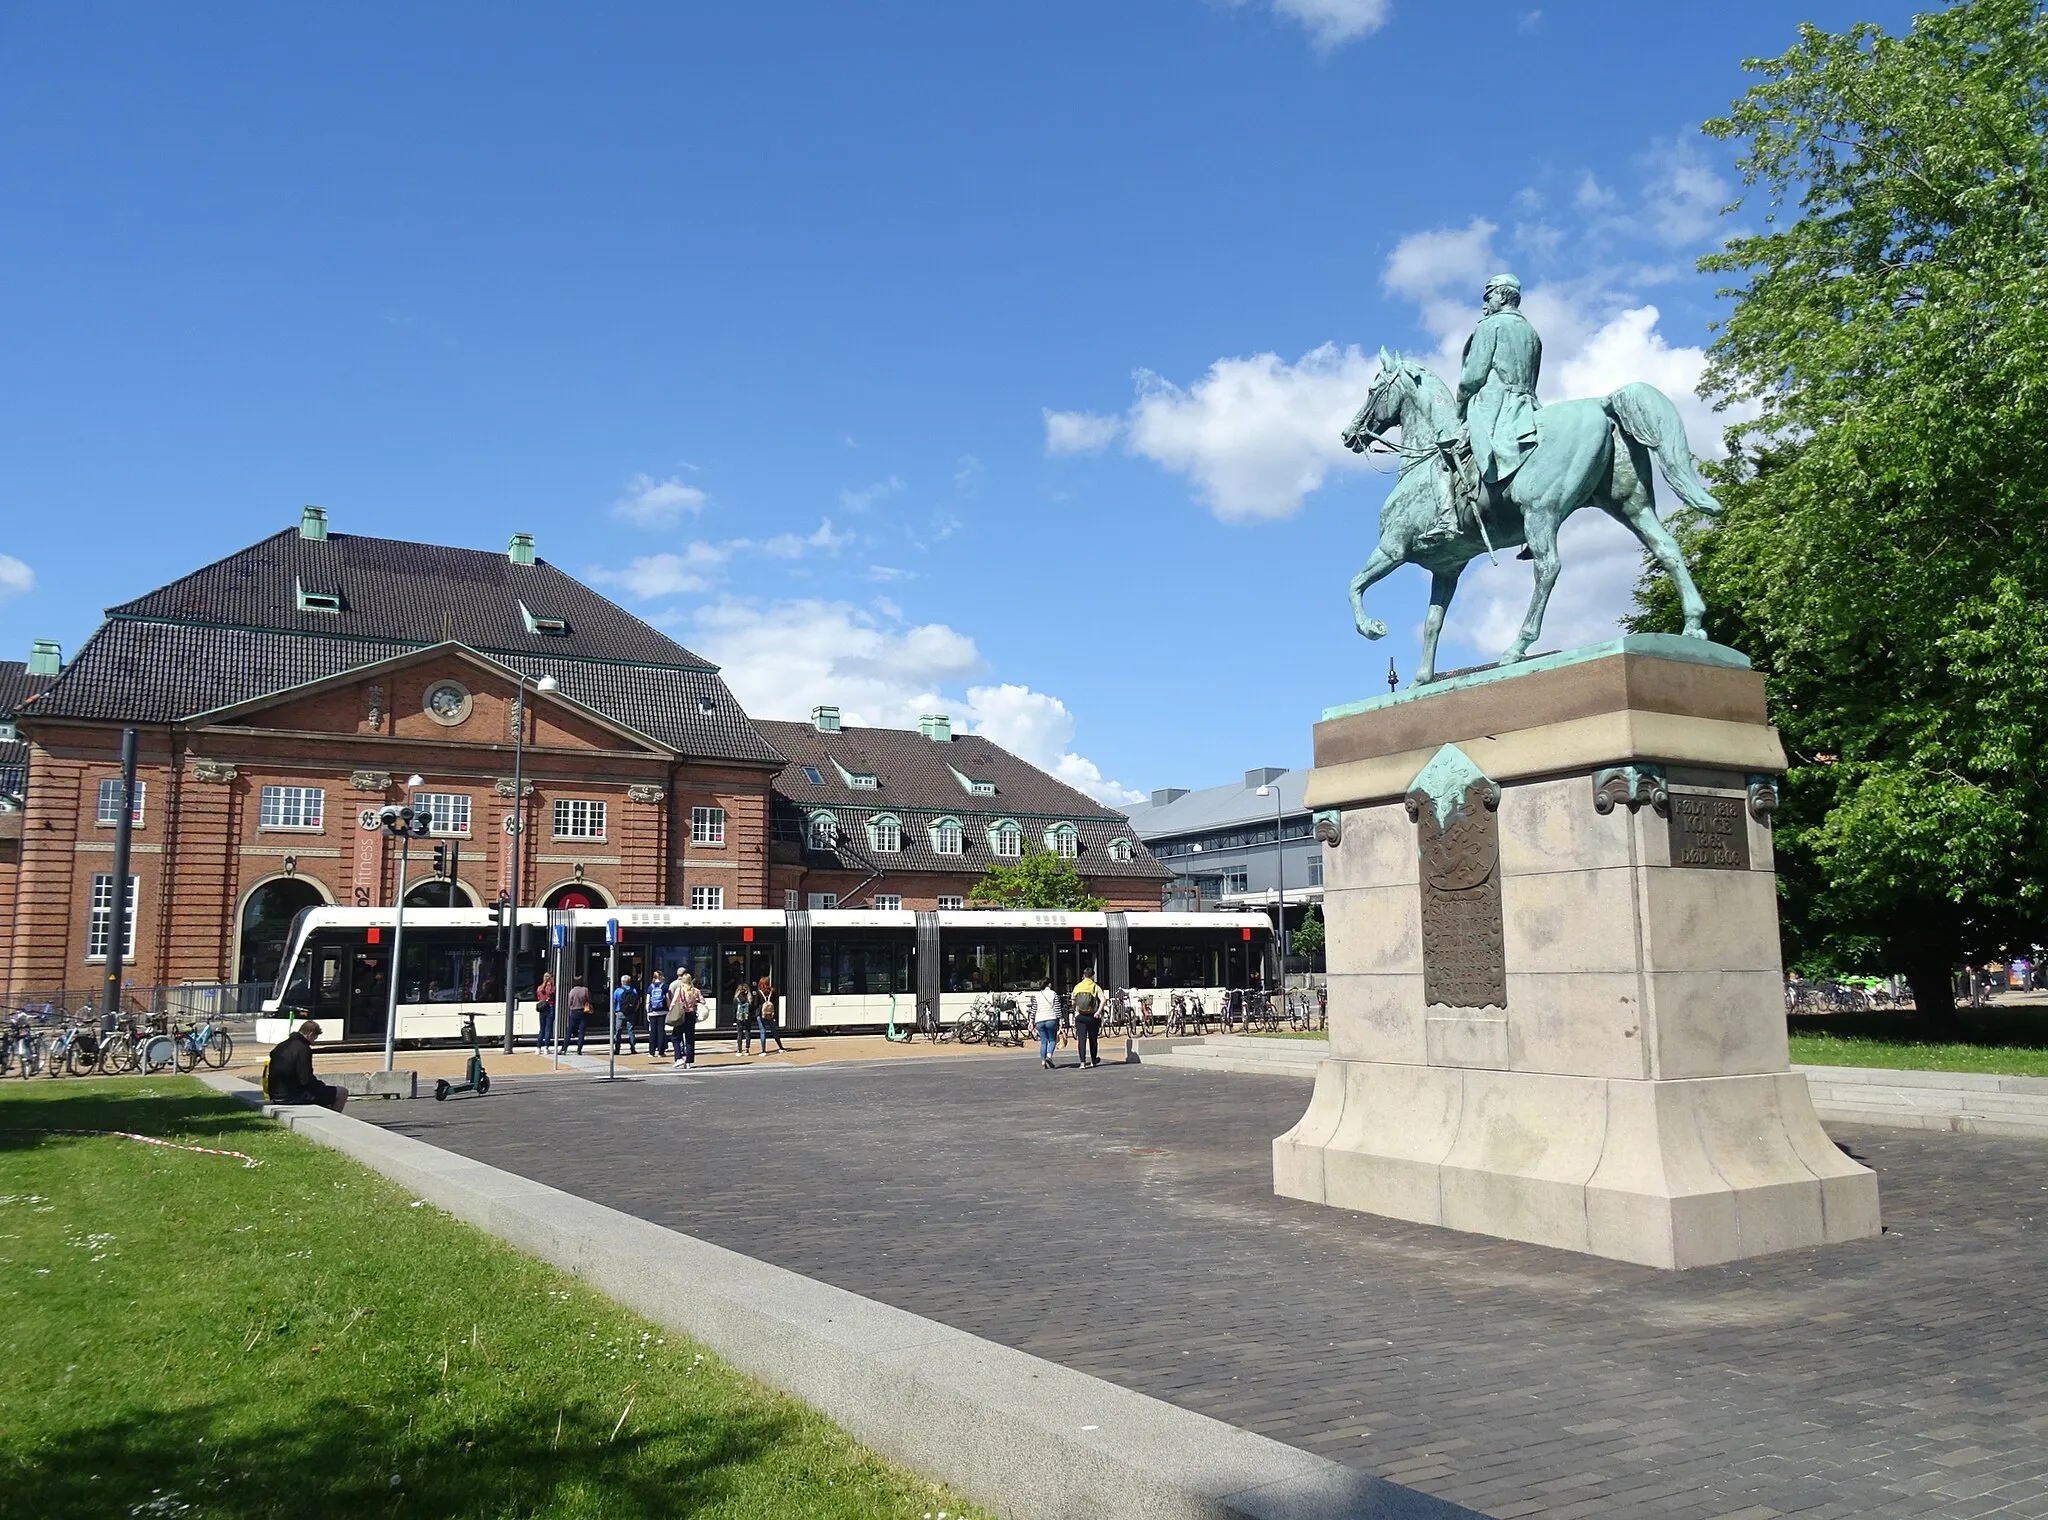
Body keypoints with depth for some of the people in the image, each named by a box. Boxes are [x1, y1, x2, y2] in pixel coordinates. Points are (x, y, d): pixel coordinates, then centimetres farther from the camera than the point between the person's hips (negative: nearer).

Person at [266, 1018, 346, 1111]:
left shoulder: (281, 1046, 11)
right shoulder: (303, 1049, -18)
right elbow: (306, 1080, -21)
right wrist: (322, 1084, -1)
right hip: (293, 1098, -10)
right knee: (342, 1093, -6)